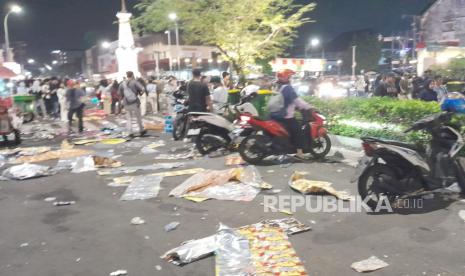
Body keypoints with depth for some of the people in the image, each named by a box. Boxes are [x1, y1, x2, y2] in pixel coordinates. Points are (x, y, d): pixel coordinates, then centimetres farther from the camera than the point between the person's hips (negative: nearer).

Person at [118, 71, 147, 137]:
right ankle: (141, 130, 22)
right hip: (135, 102, -2)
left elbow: (120, 94, 8)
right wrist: (140, 93, 4)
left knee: (129, 118, 8)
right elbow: (142, 89, -16)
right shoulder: (135, 82, -6)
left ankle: (130, 132, 1)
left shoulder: (122, 84, 4)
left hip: (127, 104, 3)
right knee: (138, 117, 12)